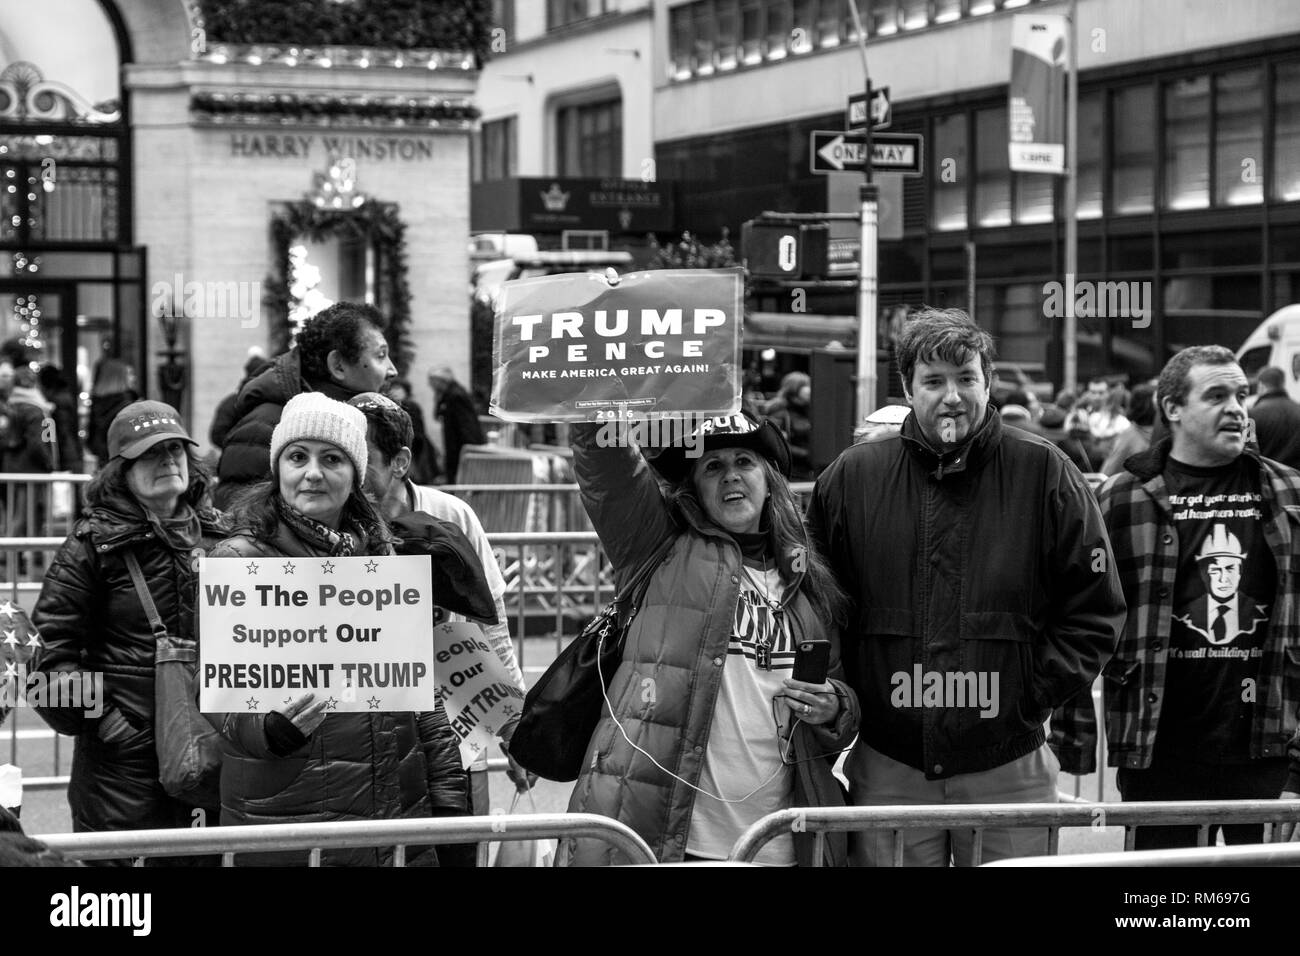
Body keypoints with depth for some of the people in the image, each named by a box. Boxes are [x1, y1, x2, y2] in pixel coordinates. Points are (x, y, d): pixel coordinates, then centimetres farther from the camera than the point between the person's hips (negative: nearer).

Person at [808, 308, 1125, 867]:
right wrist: (847, 699, 2)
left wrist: (1036, 693, -5)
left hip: (1008, 767, -1)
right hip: (887, 770, 1)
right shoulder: (852, 478, 3)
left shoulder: (1043, 474, -1)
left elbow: (1095, 611, 2)